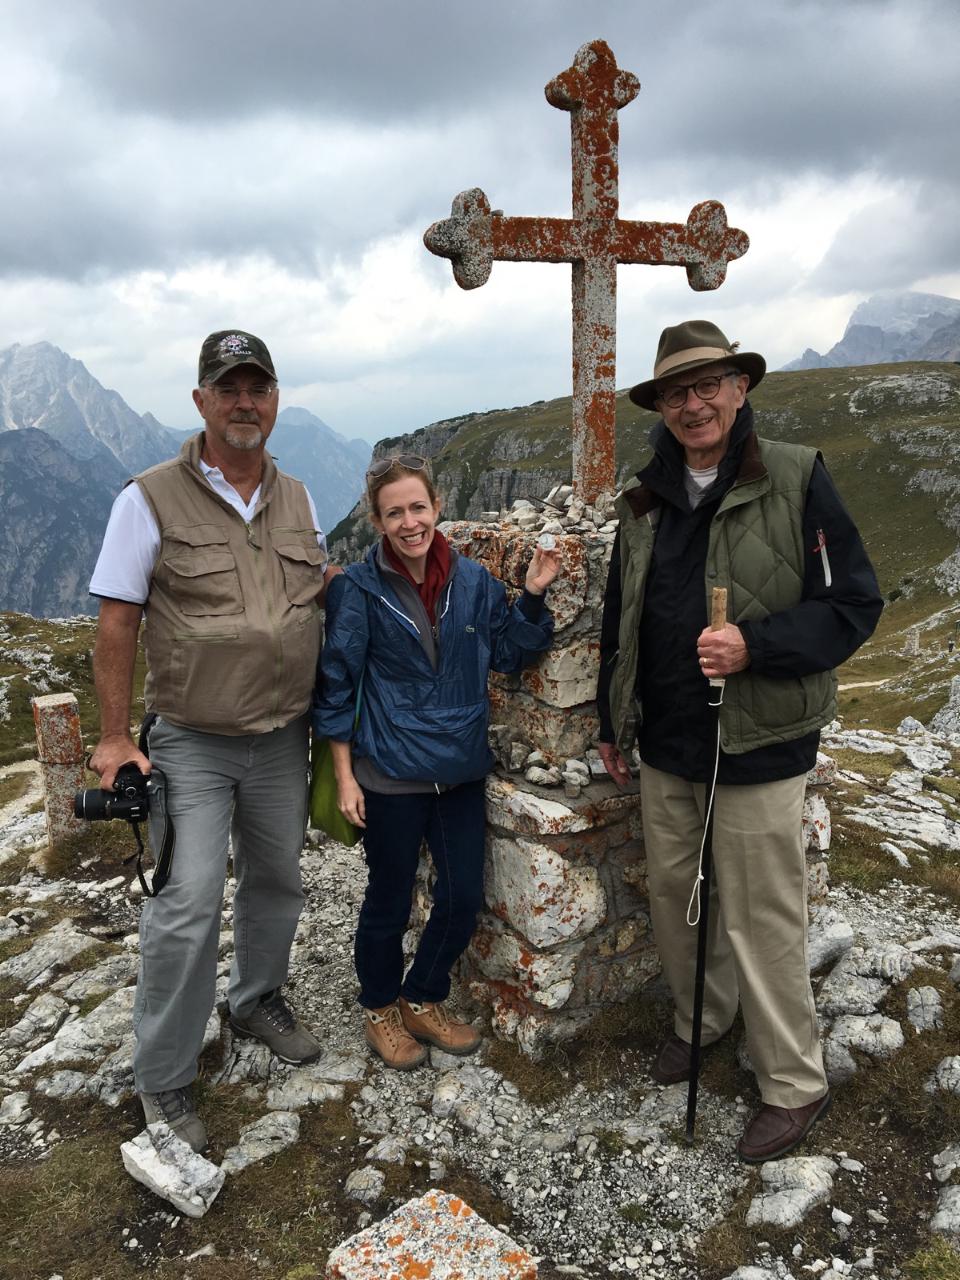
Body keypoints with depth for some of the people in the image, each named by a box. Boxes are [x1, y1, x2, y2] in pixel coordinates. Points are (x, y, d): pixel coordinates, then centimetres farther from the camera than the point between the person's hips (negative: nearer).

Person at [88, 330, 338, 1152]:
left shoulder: (299, 500, 6)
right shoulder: (151, 499, -9)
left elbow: (326, 591, 20)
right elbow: (118, 623, -7)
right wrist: (115, 737, -8)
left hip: (284, 739, 5)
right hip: (192, 744, -4)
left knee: (277, 881, 17)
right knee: (188, 905, -6)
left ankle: (258, 1001, 43)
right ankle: (164, 1083, 14)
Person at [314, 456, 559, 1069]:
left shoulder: (473, 579, 0)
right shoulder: (360, 588, -10)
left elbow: (508, 653, 7)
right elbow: (337, 685, -6)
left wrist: (533, 596, -8)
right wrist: (344, 775, -7)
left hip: (462, 770, 4)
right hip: (392, 776, -4)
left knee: (464, 898, 12)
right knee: (389, 901, 12)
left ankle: (424, 1000, 37)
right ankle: (381, 1011, 37)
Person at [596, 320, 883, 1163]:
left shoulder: (798, 480, -9)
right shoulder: (645, 500, 8)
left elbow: (853, 605, -10)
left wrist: (754, 646, -25)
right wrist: (612, 723, 18)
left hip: (760, 748, -5)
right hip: (664, 747, 6)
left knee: (761, 920, 4)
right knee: (674, 895, 18)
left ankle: (796, 1085, 25)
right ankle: (700, 1021, 44)